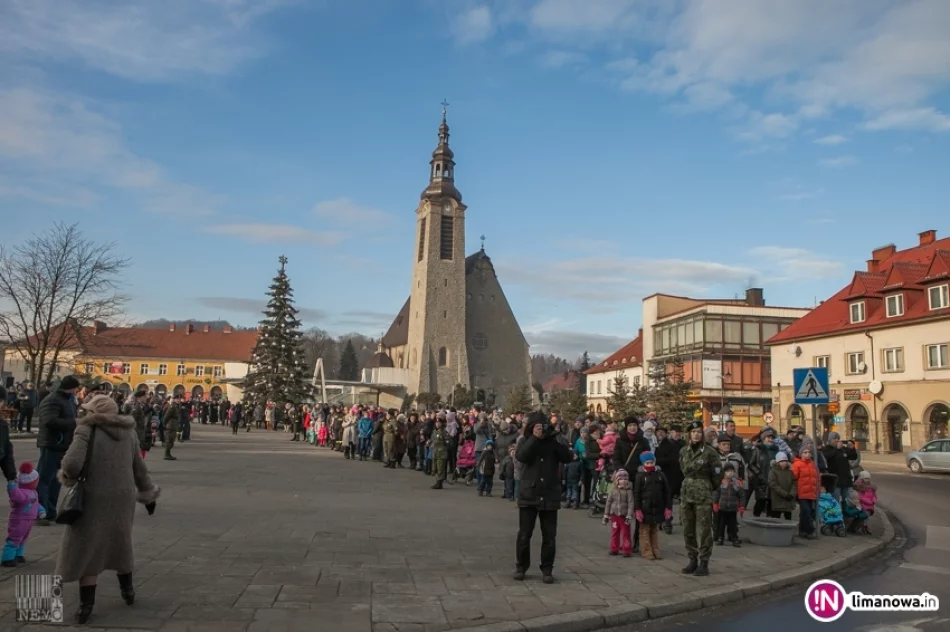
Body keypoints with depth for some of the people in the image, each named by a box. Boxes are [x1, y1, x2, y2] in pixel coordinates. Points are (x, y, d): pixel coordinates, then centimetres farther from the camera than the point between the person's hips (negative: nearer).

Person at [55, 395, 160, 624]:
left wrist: (69, 477, -1)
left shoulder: (88, 431, -14)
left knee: (86, 547, 8)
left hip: (94, 499, -5)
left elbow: (72, 463, -24)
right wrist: (147, 494, 21)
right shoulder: (128, 433, 3)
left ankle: (87, 604, 10)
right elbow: (139, 468, 10)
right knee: (119, 541, 24)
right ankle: (127, 589, 37)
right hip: (122, 497, 5)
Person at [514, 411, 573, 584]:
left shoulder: (554, 442, 4)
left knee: (549, 536, 5)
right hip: (529, 494, 0)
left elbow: (568, 458, -10)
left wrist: (555, 439, -18)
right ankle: (521, 567, 21)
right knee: (524, 535, 5)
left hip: (550, 496, 1)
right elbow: (520, 456, -18)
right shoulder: (527, 442, 2)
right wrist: (535, 437, -23)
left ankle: (547, 569, 17)